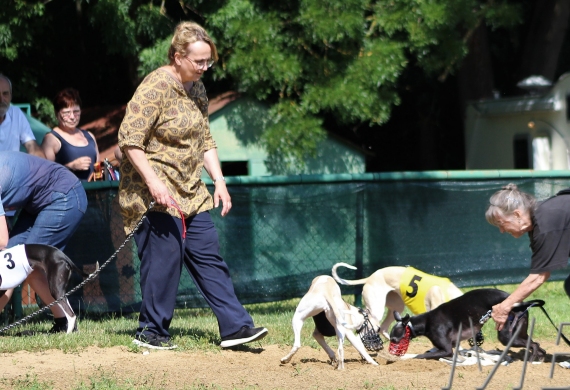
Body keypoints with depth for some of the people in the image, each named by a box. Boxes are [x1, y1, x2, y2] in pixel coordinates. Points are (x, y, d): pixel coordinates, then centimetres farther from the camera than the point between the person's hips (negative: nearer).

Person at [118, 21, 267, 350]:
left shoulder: (197, 90, 11)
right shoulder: (156, 87, -16)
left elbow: (205, 140, 19)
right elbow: (130, 140, -20)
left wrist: (219, 180, 9)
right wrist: (153, 182, -26)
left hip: (190, 193, 9)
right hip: (156, 195, -9)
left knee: (209, 258, 6)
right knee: (164, 259, -6)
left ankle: (236, 326, 6)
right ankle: (152, 332, 7)